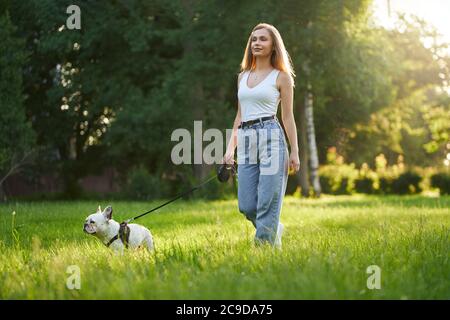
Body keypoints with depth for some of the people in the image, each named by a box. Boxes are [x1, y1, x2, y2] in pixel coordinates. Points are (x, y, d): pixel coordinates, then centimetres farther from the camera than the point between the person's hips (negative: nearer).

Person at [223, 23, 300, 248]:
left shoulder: (281, 77, 4)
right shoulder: (243, 76, 18)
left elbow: (287, 117, 2)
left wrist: (294, 152, -4)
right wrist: (230, 149, 13)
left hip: (271, 138, -5)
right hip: (246, 140, 5)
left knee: (267, 201, -8)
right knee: (246, 206, 3)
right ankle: (275, 229, 29)